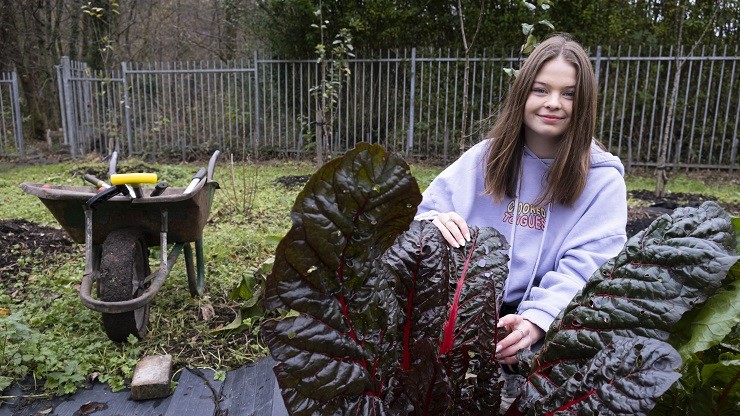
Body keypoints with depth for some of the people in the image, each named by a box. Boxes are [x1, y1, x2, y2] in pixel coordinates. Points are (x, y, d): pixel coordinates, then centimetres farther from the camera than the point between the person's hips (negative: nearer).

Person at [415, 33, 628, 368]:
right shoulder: (485, 157, 8)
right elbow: (424, 214, 7)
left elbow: (584, 270, -10)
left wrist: (535, 322, -28)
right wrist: (433, 224, -18)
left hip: (548, 327, -1)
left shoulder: (602, 179, 1)